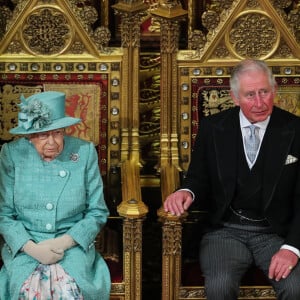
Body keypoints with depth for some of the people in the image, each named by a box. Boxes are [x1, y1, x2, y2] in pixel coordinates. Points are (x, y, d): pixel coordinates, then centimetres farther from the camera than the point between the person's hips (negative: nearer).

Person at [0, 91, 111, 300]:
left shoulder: (85, 152, 0)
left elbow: (97, 213, 3)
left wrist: (64, 242, -11)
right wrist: (32, 248, -15)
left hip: (74, 245, 0)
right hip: (25, 246, 0)